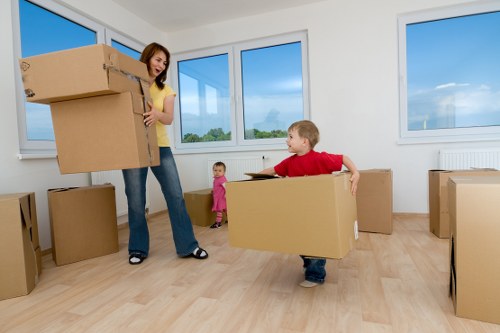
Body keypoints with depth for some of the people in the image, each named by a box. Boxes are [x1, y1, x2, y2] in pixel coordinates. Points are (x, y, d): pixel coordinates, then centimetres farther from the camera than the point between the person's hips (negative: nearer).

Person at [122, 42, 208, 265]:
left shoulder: (165, 90, 11)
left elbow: (169, 118, -4)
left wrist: (157, 114, -27)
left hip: (160, 146, 2)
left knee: (175, 195, -2)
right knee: (135, 200, 2)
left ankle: (187, 246, 8)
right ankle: (138, 248, 19)